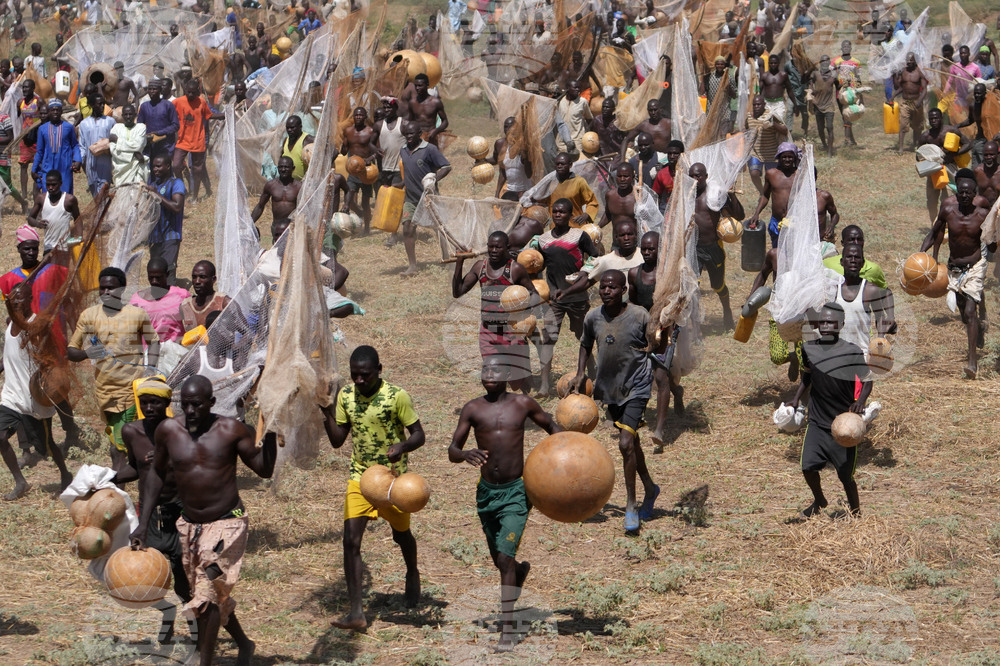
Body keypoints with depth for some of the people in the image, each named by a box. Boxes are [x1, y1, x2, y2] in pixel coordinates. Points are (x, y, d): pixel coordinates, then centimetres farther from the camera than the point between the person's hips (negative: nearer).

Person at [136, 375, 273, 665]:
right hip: (189, 525, 4)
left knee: (208, 596, -14)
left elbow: (264, 469, -9)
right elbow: (158, 474, 8)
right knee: (215, 595, 17)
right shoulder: (168, 430, -6)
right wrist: (143, 525, 6)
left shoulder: (231, 430, -13)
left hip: (227, 524, -4)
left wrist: (270, 432, -25)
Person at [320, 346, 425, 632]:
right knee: (351, 541, -12)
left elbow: (419, 434, -11)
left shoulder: (396, 396, -15)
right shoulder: (345, 396, -3)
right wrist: (327, 412, -13)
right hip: (360, 478, 2)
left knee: (401, 534, 19)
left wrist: (403, 446, -33)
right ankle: (356, 613, -12)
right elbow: (337, 440, 3)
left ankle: (412, 575, 53)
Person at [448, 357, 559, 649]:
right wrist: (465, 454, -24)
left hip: (515, 492, -3)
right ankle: (522, 570, 55)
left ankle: (508, 628, -14)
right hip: (486, 493, 3)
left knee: (505, 557, -16)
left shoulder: (523, 404, -1)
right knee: (499, 560, 17)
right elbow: (451, 451, -1)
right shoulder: (472, 409, 0)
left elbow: (551, 427, 16)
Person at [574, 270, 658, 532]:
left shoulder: (639, 316, -16)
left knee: (626, 443, -16)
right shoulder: (593, 318, -5)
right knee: (631, 442, 18)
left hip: (637, 387, -5)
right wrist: (580, 375, 4)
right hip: (609, 387, 5)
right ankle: (649, 488, 41)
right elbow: (586, 345, 14)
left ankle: (631, 506, -5)